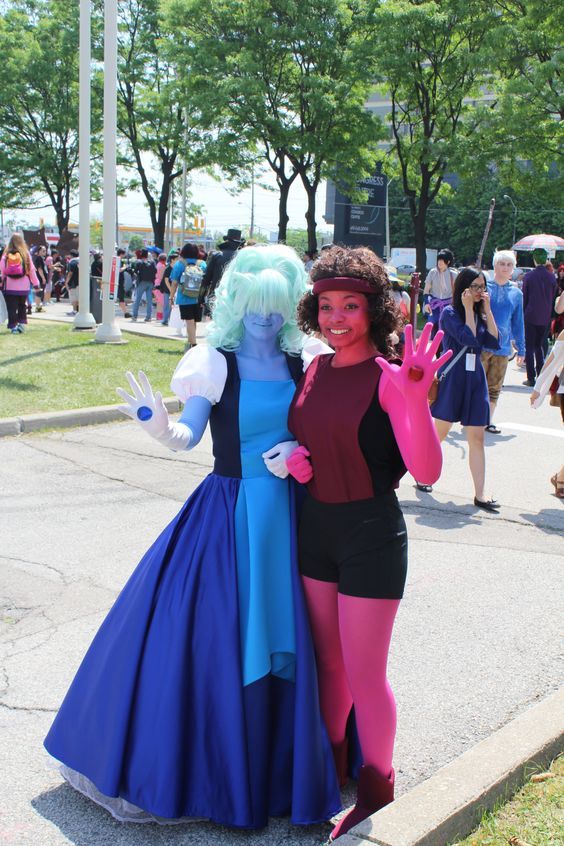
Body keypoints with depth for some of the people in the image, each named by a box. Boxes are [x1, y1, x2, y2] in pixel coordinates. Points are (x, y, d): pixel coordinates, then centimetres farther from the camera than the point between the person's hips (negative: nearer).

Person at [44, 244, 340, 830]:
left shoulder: (305, 363, 4)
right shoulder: (216, 362, -5)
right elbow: (189, 435, -12)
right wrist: (161, 427, -33)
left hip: (289, 516, 3)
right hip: (228, 514, -3)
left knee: (281, 638, 10)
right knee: (204, 633, 0)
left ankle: (272, 768, 30)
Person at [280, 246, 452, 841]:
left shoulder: (387, 378, -16)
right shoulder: (315, 369, 3)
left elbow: (427, 471, -24)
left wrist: (417, 400, -38)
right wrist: (294, 459, -4)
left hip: (371, 534, -6)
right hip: (316, 526, 6)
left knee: (364, 675, 4)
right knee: (329, 660, 20)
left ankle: (376, 794, 27)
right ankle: (333, 770, 41)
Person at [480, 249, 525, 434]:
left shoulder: (516, 294, 9)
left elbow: (518, 324, 14)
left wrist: (521, 349, 14)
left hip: (502, 348, 3)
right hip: (480, 345, -3)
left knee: (494, 388, 8)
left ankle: (488, 420, 17)